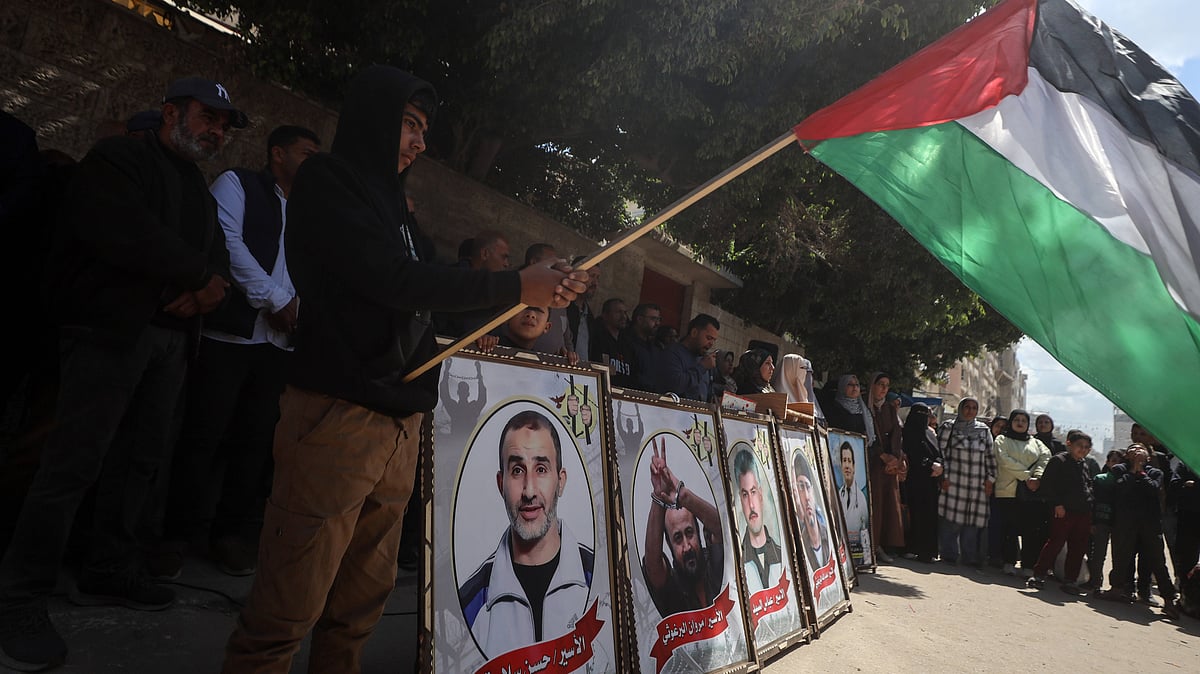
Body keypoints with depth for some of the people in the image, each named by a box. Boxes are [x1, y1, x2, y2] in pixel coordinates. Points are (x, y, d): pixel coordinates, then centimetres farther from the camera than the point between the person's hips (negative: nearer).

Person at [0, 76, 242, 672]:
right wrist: (201, 277, -10)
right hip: (109, 330, -7)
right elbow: (125, 234, -18)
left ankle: (109, 573, 20)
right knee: (75, 463, -9)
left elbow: (217, 256, 16)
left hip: (169, 336, 8)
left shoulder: (199, 191, 22)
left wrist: (203, 290, -7)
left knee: (142, 458, 8)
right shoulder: (118, 160, -2)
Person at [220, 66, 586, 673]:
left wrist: (532, 292, 9)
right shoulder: (326, 182, -3)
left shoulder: (392, 202, 22)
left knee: (362, 600, 14)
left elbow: (423, 295, 18)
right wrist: (515, 287, -13)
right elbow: (394, 281, -16)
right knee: (288, 611, -2)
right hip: (338, 416, -8)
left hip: (400, 421, 8)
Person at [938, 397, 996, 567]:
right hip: (954, 481, -3)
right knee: (952, 519, -6)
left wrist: (990, 478, 7)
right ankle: (949, 555, 3)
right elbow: (941, 452, 1)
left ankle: (970, 557, 10)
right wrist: (945, 476, -6)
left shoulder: (984, 430, 16)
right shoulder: (948, 427, 5)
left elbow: (990, 455, 15)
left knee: (973, 521, 1)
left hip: (977, 484, 3)